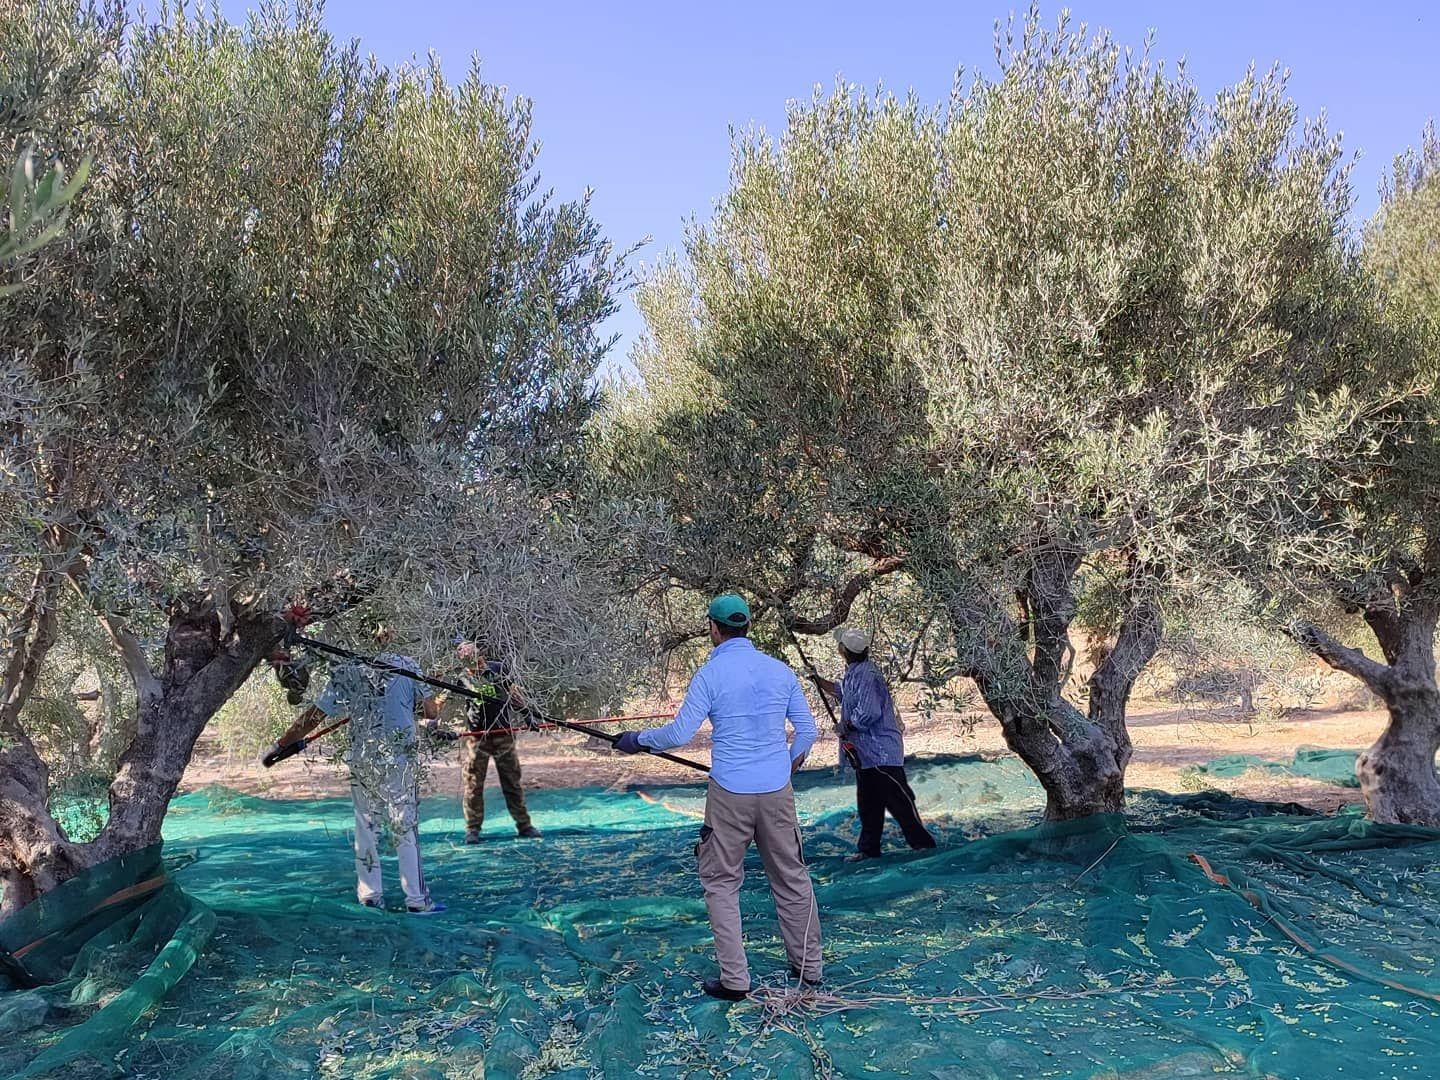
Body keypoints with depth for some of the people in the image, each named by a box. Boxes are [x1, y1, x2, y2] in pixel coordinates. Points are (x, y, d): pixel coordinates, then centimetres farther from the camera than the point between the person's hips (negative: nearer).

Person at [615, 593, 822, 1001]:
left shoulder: (711, 673, -8)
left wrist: (638, 740, 7)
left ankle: (735, 979, 7)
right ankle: (808, 967, 24)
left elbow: (680, 733, -10)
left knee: (721, 883, 9)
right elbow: (808, 731, 8)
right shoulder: (781, 670, 4)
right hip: (777, 792, 4)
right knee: (792, 878, 15)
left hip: (730, 793, -3)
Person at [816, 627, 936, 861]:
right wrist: (817, 681, 31)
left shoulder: (867, 675, -20)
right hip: (865, 753, 10)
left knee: (898, 799, -4)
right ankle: (868, 849, 22)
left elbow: (867, 713, -26)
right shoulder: (852, 674, 11)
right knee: (867, 804, 14)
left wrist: (846, 725, -11)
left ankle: (923, 843, 4)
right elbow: (839, 691, 31)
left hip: (881, 752, -10)